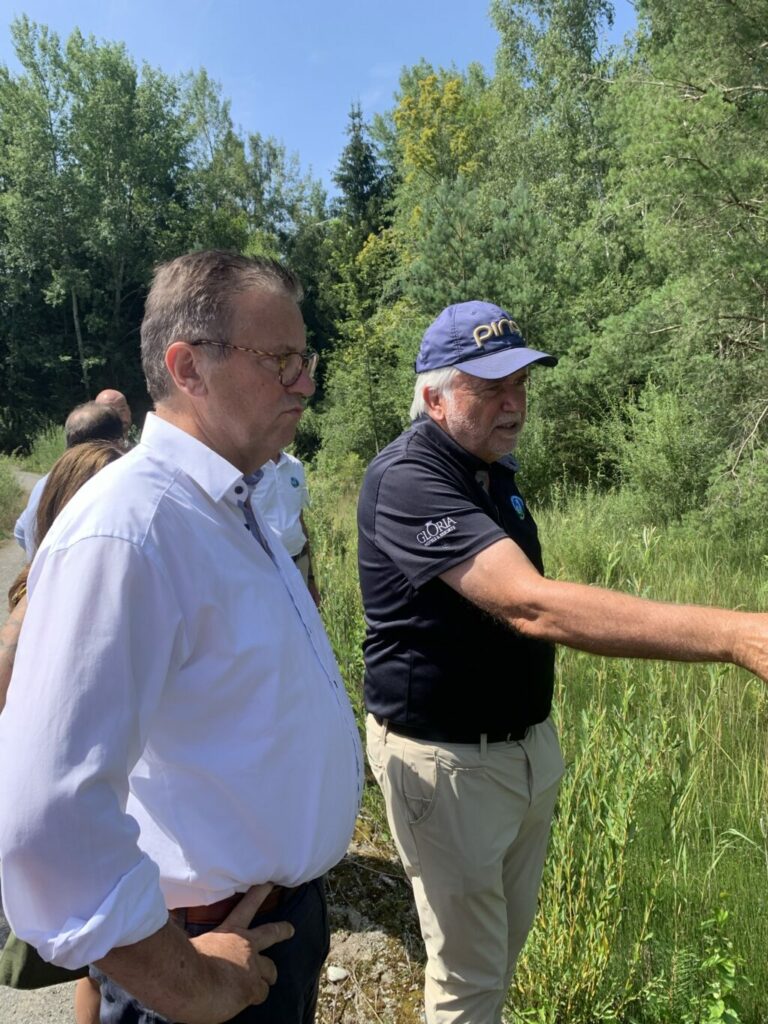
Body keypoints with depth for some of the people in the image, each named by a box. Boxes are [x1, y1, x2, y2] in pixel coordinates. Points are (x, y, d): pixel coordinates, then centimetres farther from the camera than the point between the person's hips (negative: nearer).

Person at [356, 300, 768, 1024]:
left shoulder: (496, 469, 5)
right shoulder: (407, 480, -25)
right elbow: (530, 605, -38)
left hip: (527, 741, 8)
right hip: (446, 758, -8)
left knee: (510, 934, 25)